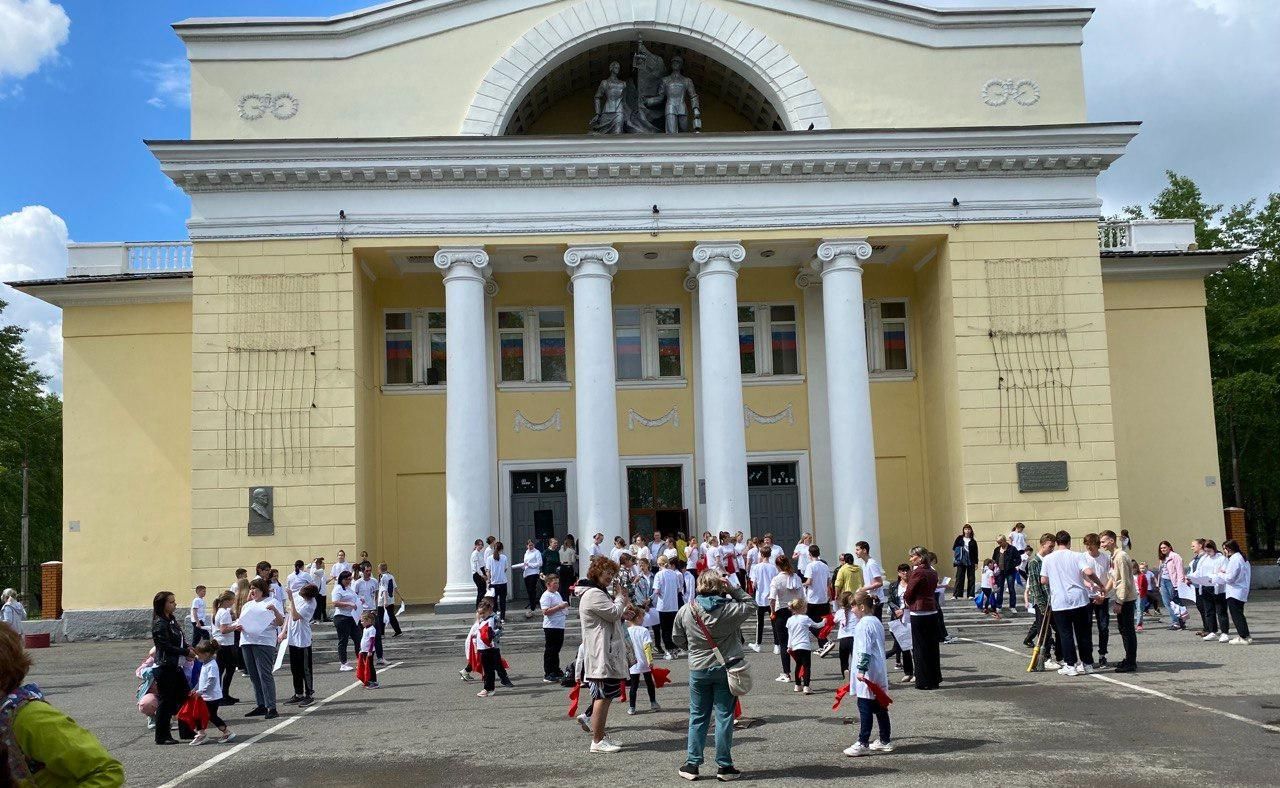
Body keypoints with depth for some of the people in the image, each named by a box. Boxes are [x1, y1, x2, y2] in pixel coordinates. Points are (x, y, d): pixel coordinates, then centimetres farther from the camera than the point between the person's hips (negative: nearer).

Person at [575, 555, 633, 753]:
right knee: (603, 696, -8)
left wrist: (619, 599, 12)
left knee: (604, 696, 14)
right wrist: (620, 596, -3)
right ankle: (597, 741, -4)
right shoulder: (593, 594, -15)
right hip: (601, 655, -11)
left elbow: (612, 615, 26)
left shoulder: (598, 592, 20)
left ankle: (600, 738, 20)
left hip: (607, 653, 11)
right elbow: (614, 613, -19)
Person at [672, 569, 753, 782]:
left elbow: (679, 640, 5)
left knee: (698, 717, 12)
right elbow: (749, 604, 7)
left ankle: (692, 764, 15)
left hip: (698, 669, 2)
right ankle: (724, 765, 10)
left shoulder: (685, 611, -6)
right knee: (724, 716, 6)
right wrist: (732, 589, -1)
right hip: (726, 668, -2)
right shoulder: (729, 608, -13)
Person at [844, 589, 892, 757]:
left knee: (865, 709, -6)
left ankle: (863, 743, -3)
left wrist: (861, 670, -24)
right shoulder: (876, 622, 13)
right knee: (880, 708, 14)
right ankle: (885, 741, 20)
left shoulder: (863, 624, -16)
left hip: (868, 675, -9)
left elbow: (865, 650, -23)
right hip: (880, 674, 9)